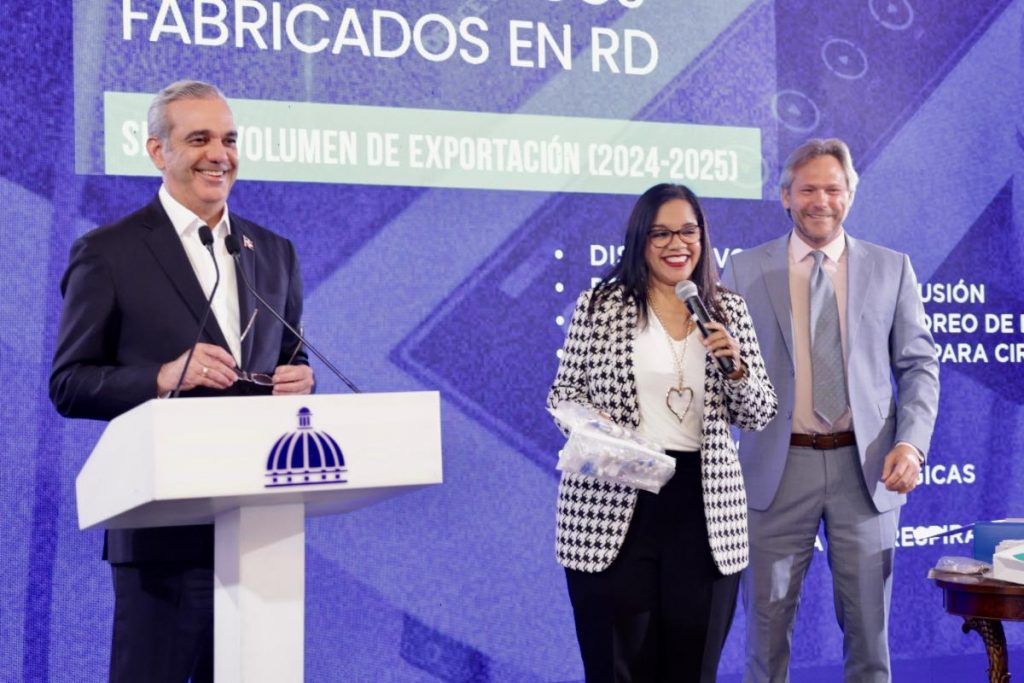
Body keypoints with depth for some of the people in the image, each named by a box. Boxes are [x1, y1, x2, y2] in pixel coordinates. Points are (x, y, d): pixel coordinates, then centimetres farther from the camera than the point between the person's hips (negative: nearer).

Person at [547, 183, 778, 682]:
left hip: (706, 509, 3)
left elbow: (759, 416, 9)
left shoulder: (729, 310, 7)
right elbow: (563, 391, 5)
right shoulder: (600, 305, 0)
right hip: (612, 506, -2)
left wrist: (736, 367, -10)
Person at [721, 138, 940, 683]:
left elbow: (919, 365, 5)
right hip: (778, 468, -1)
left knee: (868, 622, 9)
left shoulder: (891, 269, 6)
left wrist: (911, 442, -8)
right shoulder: (745, 270, 3)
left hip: (866, 468, 1)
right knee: (768, 621, 8)